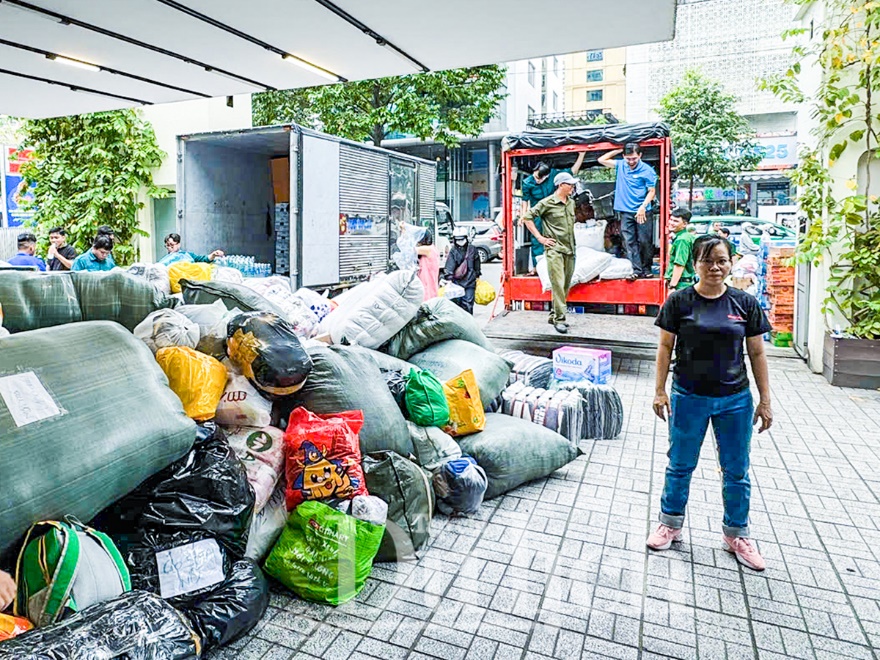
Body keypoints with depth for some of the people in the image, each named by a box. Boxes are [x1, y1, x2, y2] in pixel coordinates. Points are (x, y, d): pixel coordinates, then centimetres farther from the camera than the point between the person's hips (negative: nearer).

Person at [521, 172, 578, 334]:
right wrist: (540, 237, -8)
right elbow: (527, 218, -6)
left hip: (570, 249, 7)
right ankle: (559, 319, -7)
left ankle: (553, 315, 19)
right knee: (558, 284, -11)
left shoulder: (571, 203, 14)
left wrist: (573, 242, 18)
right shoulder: (547, 203, -6)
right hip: (554, 249, -7)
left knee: (566, 285, 9)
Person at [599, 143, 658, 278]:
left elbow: (652, 191, -4)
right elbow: (602, 160, 13)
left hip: (643, 212, -3)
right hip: (625, 212, 3)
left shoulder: (647, 170, -5)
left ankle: (646, 268, 13)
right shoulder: (621, 165, 7)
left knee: (645, 241, 1)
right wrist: (618, 150, 7)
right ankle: (636, 270, 0)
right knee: (630, 242, -1)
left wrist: (643, 207, -16)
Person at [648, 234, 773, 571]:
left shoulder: (745, 303, -1)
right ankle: (671, 523, 31)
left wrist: (765, 400, 3)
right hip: (689, 397, -1)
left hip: (735, 400, 2)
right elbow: (665, 346, -2)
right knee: (680, 466, 12)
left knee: (736, 471, 13)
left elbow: (756, 353, 3)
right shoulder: (680, 301, -6)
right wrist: (660, 390, -4)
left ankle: (736, 534, 33)